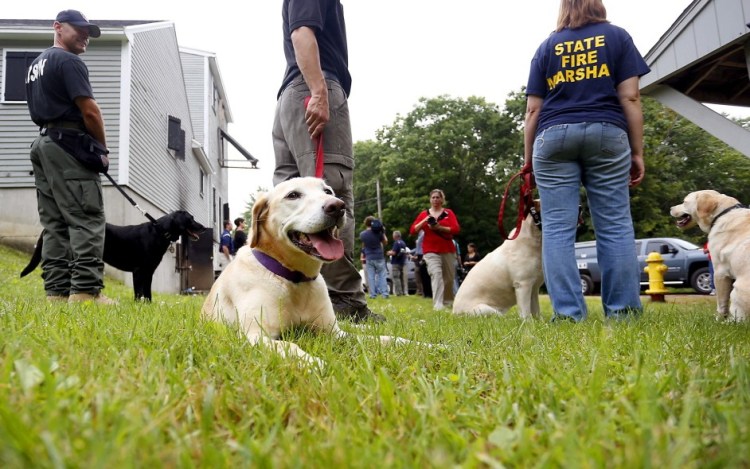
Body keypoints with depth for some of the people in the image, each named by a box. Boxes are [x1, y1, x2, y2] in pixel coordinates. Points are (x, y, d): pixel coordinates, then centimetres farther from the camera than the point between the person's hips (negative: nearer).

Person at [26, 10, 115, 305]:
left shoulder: (35, 65, 24)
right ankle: (86, 291, -18)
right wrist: (102, 148, -1)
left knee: (54, 225, 5)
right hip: (69, 144, -9)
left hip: (43, 143, 9)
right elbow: (89, 111, -13)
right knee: (87, 220, -12)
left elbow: (39, 109, 23)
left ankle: (57, 292, 3)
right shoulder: (69, 61, -6)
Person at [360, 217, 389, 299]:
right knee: (382, 275, 4)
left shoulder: (362, 234, -2)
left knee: (370, 277, 3)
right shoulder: (378, 232, -8)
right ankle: (384, 293, -1)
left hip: (369, 258, 1)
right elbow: (385, 242, 6)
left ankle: (372, 294, 1)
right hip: (379, 257, -1)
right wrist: (383, 232, 9)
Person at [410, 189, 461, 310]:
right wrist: (423, 221, -11)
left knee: (449, 277, 10)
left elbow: (456, 229, -6)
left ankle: (448, 301, 32)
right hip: (431, 251, -2)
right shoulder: (424, 214, 8)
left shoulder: (449, 213, 7)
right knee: (436, 275, -21)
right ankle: (438, 304, -28)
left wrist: (439, 227, -17)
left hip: (448, 250, 2)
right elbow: (413, 230, 4)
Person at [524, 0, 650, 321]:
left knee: (558, 228, -4)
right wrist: (637, 152, 7)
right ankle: (622, 310, -3)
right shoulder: (617, 36, 16)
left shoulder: (546, 47, 18)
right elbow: (630, 97, 5)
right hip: (607, 134, 0)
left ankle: (567, 313, -9)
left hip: (553, 137, 1)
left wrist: (527, 158, 14)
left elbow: (533, 109, 11)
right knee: (615, 225, 0)